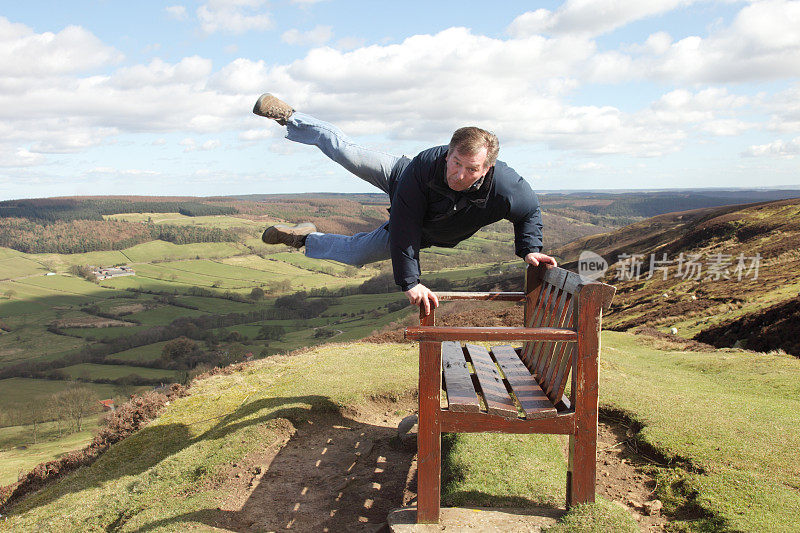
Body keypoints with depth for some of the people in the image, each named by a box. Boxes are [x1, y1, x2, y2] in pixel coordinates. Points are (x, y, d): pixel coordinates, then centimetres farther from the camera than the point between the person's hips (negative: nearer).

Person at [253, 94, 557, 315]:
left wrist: (529, 249, -25)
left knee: (353, 253, 8)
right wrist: (409, 281, -41)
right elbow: (405, 229, -39)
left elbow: (530, 211, -13)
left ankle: (304, 238, 38)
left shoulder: (506, 189, -39)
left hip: (428, 234, 2)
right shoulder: (424, 166, -43)